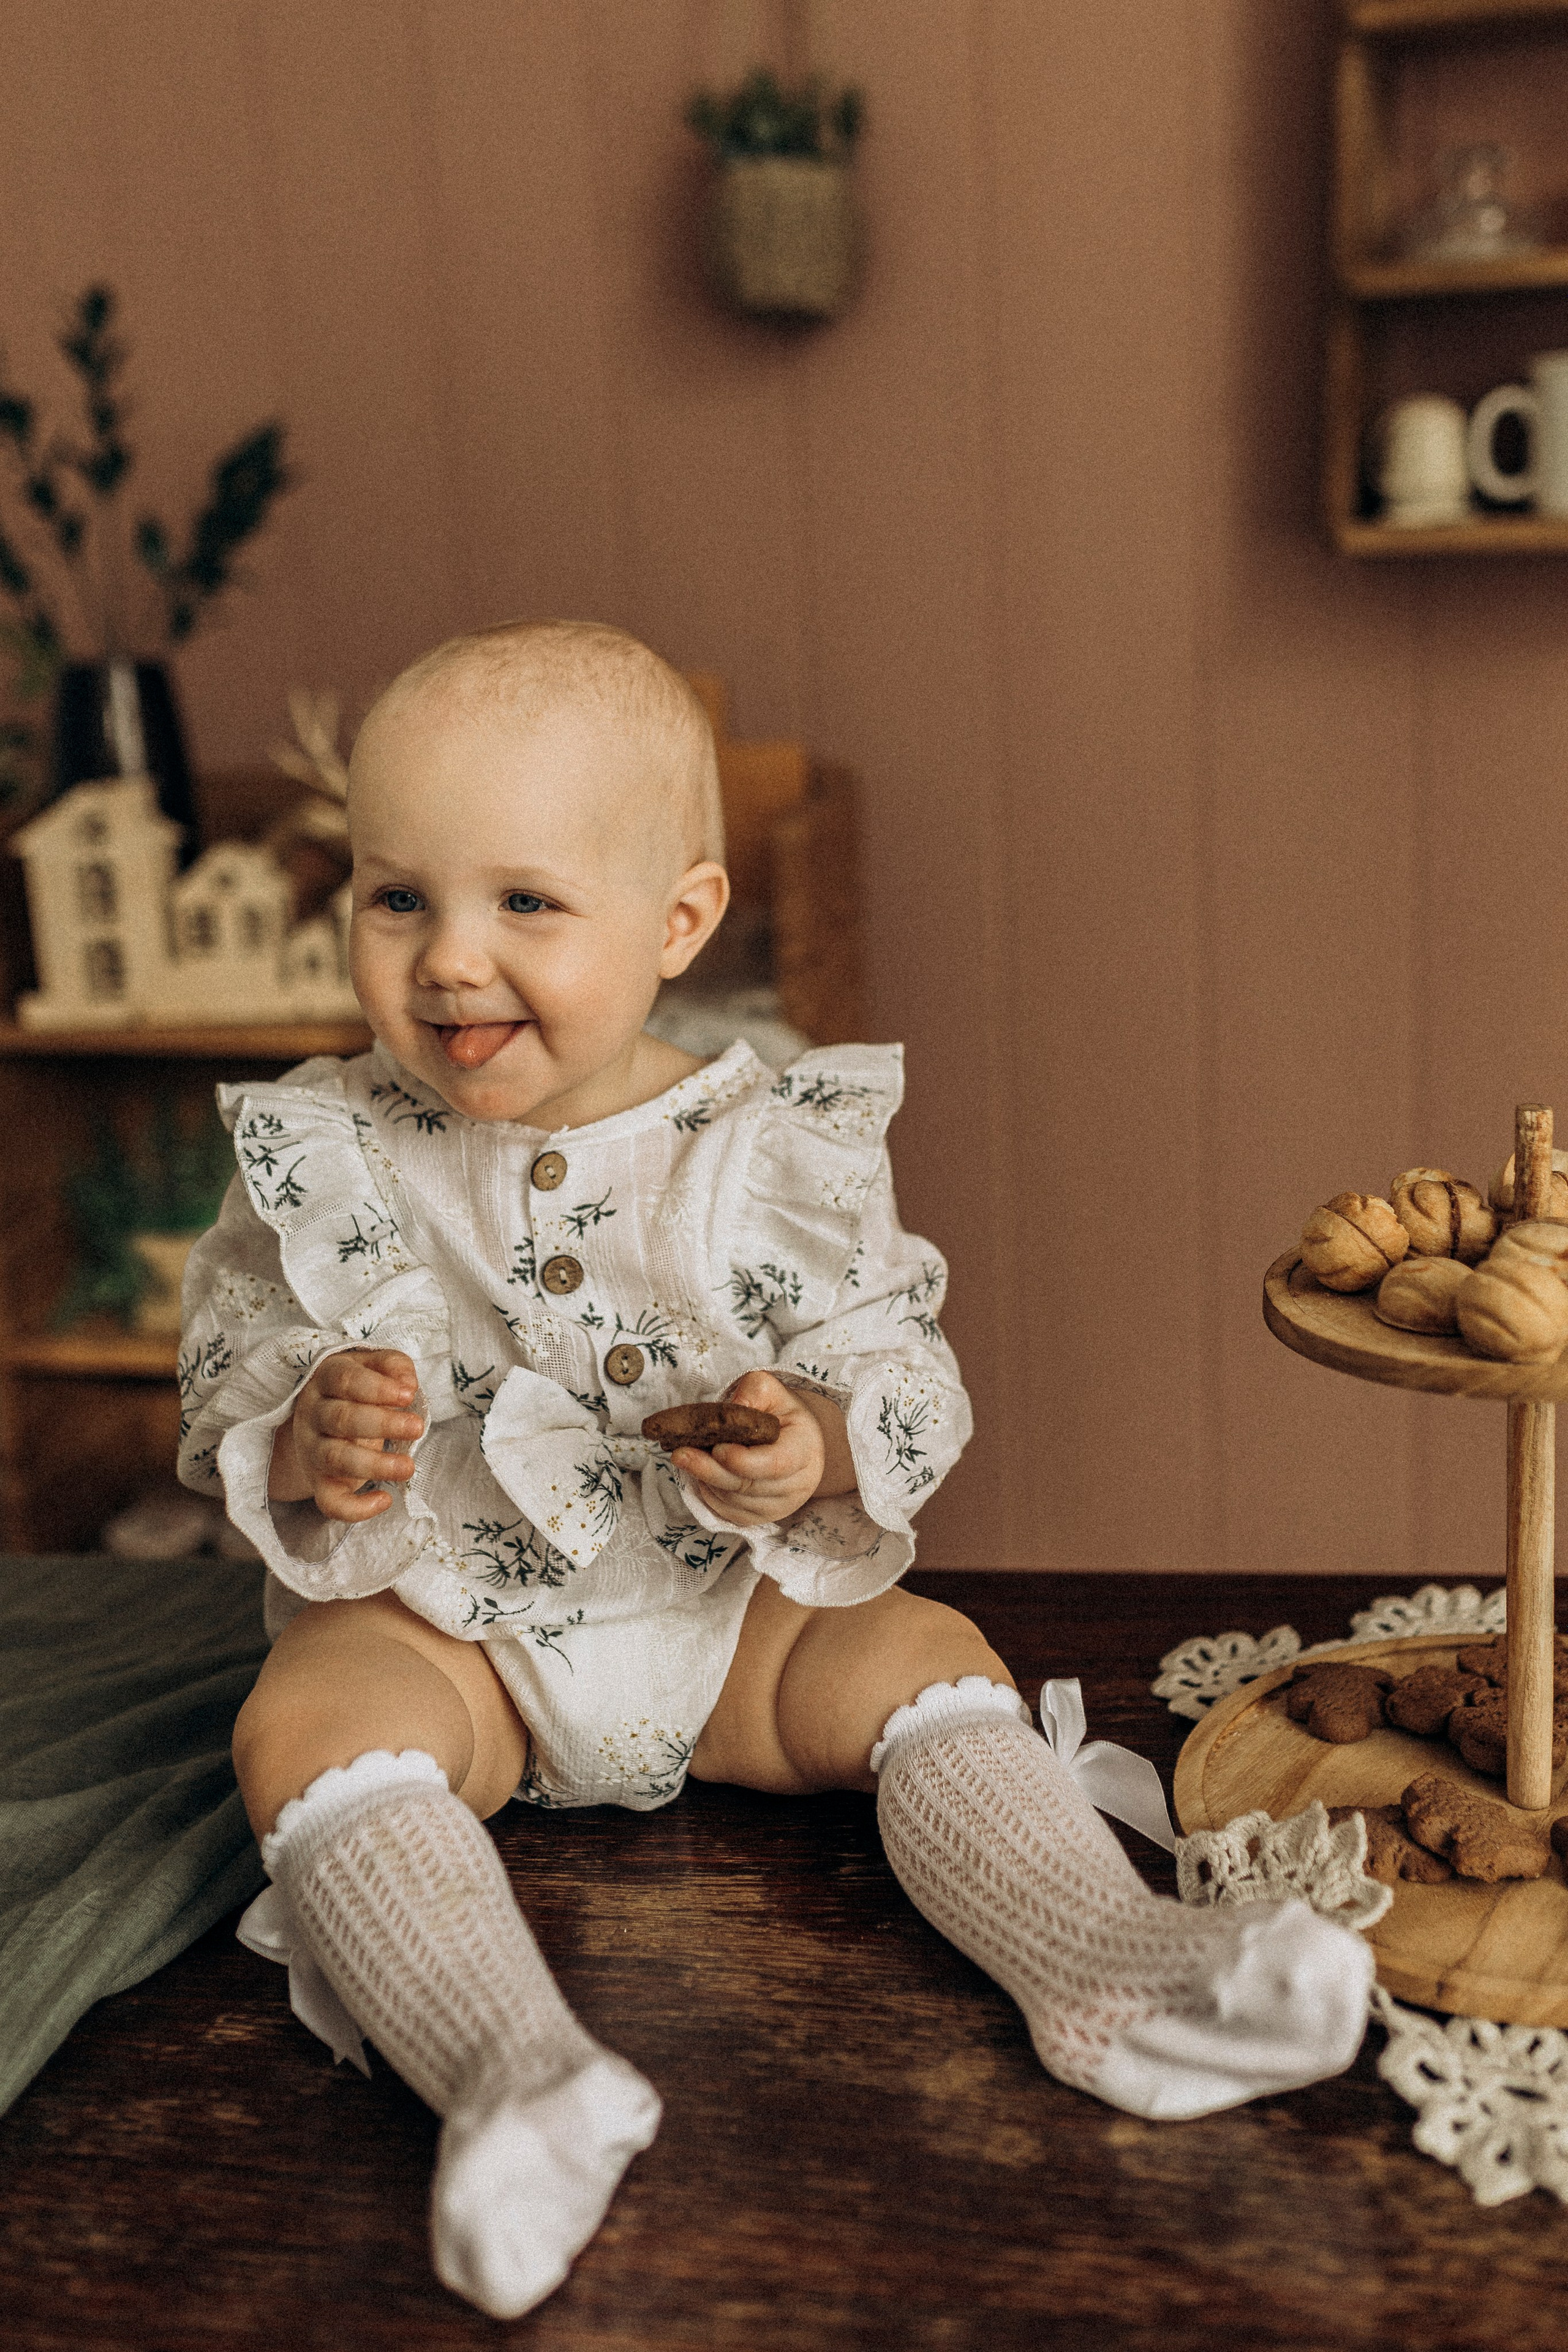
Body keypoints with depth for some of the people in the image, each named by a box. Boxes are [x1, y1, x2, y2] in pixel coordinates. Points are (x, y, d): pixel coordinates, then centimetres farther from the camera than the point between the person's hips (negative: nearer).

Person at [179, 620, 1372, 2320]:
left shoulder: (772, 1155, -10)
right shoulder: (322, 1161, -7)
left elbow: (906, 1384, -6)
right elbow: (224, 1403, -3)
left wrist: (818, 1456, -29)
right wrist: (304, 1454, -26)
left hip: (725, 1609, 1)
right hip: (432, 1619, 0)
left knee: (924, 1656, -16)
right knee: (305, 1722, -27)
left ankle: (1105, 1970, -19)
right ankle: (514, 2073, -38)